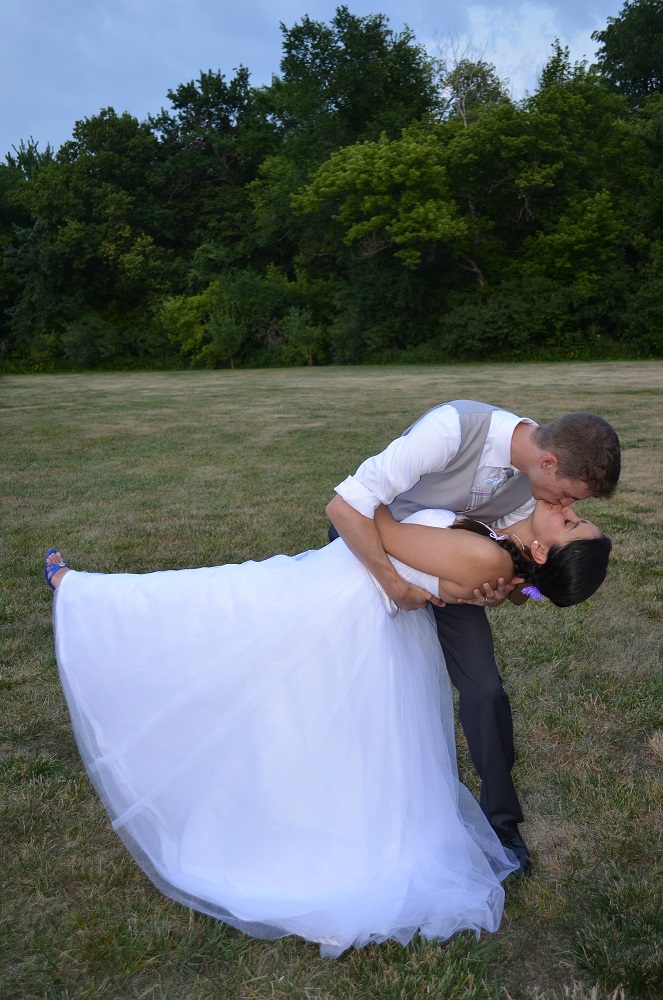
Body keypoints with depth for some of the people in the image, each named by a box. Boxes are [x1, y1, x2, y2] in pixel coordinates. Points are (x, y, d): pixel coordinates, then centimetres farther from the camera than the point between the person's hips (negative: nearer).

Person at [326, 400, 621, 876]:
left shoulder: (537, 477, -20)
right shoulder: (453, 428, -39)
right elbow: (344, 507, -40)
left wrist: (499, 591, -30)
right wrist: (396, 585, -38)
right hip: (367, 540, -3)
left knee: (483, 686, -3)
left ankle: (501, 820, 17)